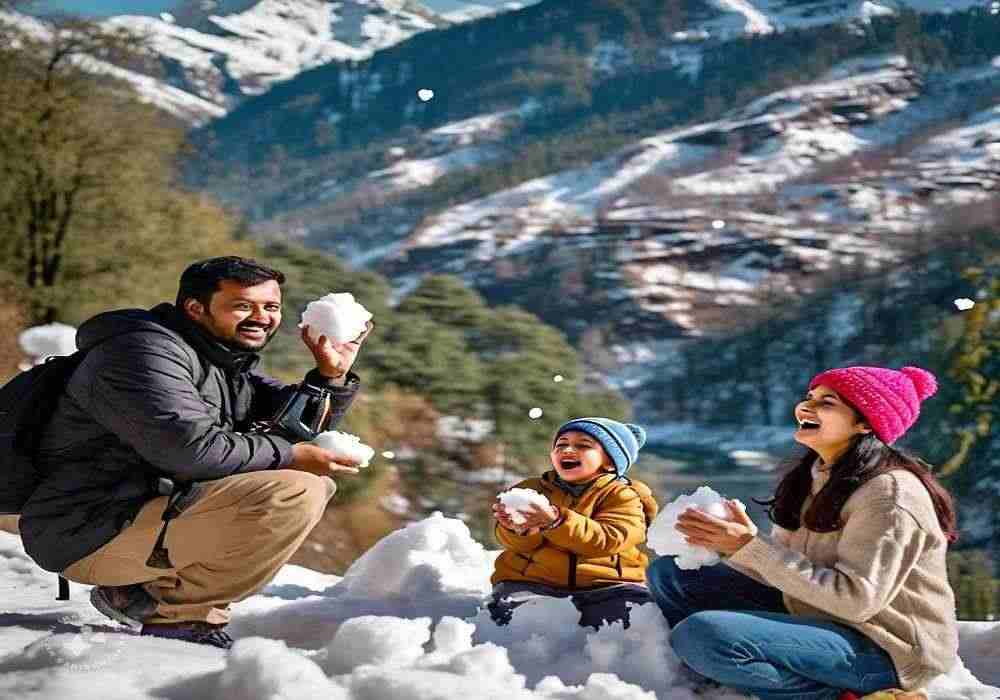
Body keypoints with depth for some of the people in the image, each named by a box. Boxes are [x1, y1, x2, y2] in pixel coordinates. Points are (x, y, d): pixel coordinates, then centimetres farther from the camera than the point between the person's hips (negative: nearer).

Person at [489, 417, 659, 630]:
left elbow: (607, 540, -16)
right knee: (507, 614, -27)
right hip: (535, 581, 2)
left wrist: (556, 521, -31)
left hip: (603, 582, -2)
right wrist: (518, 529, -23)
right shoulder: (533, 488, 14)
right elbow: (523, 544, 3)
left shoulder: (622, 495, 2)